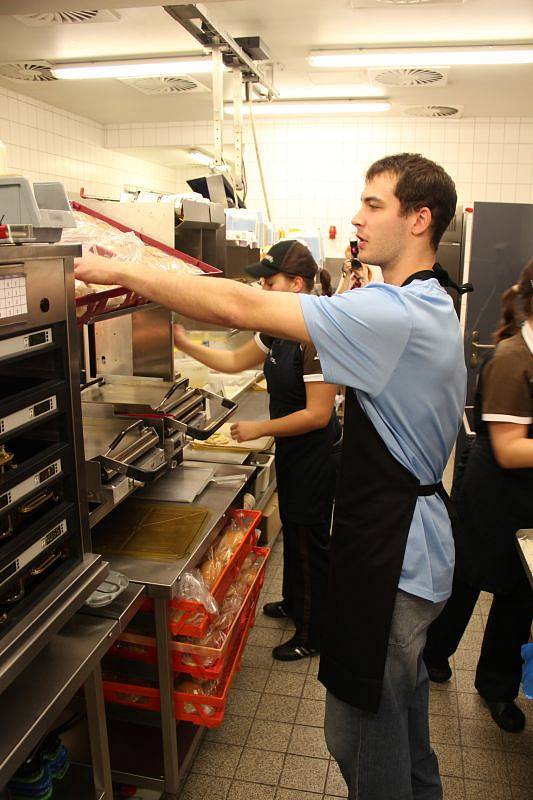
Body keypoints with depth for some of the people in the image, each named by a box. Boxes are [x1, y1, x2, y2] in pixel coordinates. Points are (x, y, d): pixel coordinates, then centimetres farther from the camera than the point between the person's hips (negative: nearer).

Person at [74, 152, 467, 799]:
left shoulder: (395, 313, -24)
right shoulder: (433, 307, 11)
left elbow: (240, 307, -29)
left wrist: (120, 272, -19)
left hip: (392, 552, -11)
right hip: (412, 539, 11)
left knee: (359, 727, 8)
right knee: (401, 695, 28)